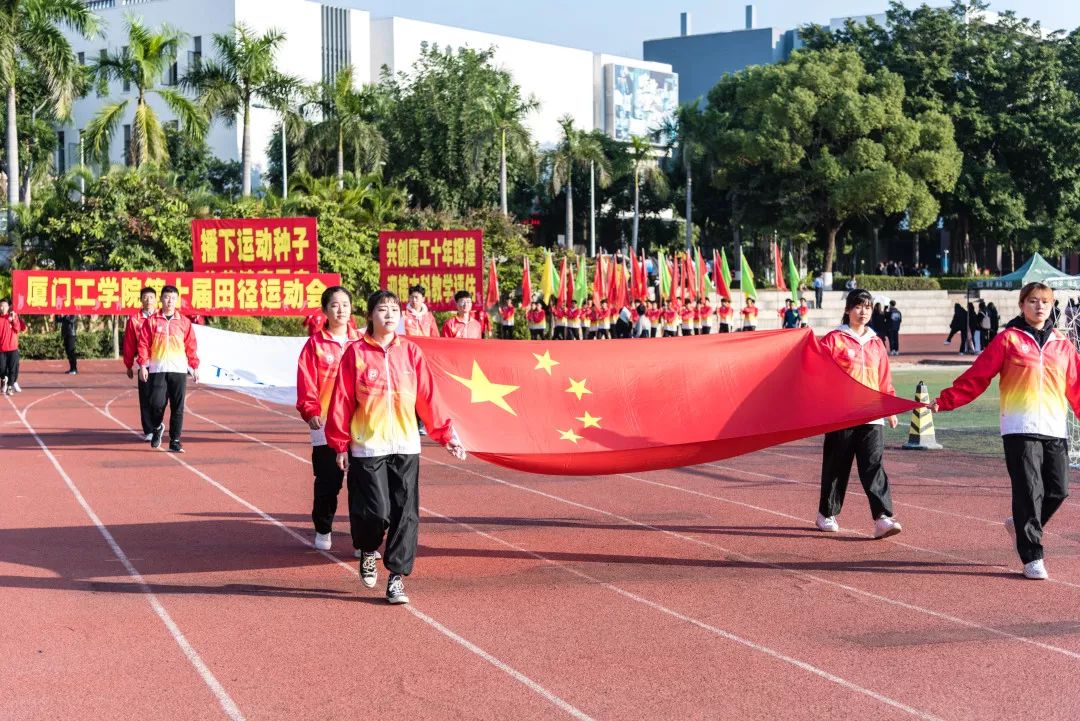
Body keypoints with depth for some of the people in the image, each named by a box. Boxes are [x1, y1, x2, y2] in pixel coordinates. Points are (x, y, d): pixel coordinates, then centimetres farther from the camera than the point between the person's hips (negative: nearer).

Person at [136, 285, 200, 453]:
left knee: (177, 407, 0)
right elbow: (143, 344, 3)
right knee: (157, 403, -10)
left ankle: (175, 441, 7)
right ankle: (157, 428, 21)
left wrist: (194, 367, 6)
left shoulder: (184, 322, 8)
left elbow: (191, 346, 9)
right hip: (157, 370, -1)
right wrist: (143, 365, -5)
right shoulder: (151, 321, 5)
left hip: (179, 370, 1)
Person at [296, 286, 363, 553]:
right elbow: (306, 383, -2)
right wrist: (311, 411, -13)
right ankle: (323, 531, 20)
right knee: (327, 481, 2)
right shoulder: (315, 344, 2)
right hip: (325, 424, -2)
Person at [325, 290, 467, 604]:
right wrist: (340, 445, 0)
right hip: (367, 447, -3)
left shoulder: (411, 352, 5)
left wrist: (446, 434, 6)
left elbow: (428, 397, 7)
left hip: (406, 446, 3)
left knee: (405, 514, -1)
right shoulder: (356, 352, -2)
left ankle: (396, 577, 9)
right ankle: (367, 553, 25)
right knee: (375, 511, -7)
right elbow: (342, 400, 0)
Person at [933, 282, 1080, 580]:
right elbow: (977, 376, 0)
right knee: (1028, 491, -7)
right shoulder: (1008, 340, 3)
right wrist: (945, 400, -7)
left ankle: (1021, 525, 30)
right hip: (1020, 429, -4)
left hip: (1055, 430, 4)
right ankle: (1032, 558, 0)